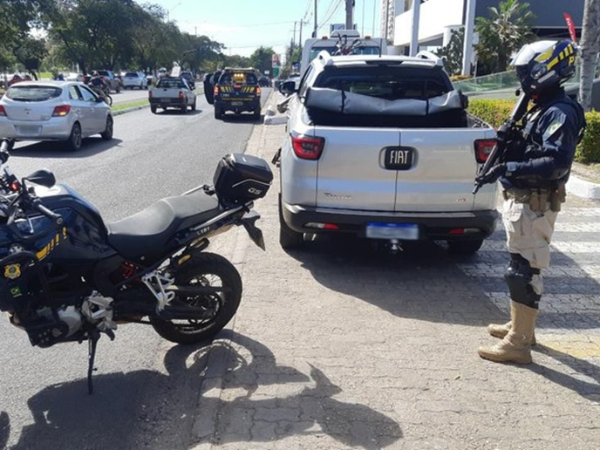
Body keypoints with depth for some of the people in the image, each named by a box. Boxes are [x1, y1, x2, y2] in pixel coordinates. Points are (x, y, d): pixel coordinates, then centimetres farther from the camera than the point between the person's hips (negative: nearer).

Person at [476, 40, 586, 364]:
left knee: (523, 271, -7)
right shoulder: (542, 108, 14)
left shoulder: (560, 112, -17)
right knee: (521, 267, 19)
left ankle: (518, 343, -1)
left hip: (535, 204, -10)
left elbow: (556, 163, -28)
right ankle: (520, 325, 33)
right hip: (522, 200, 10)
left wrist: (507, 168, -28)